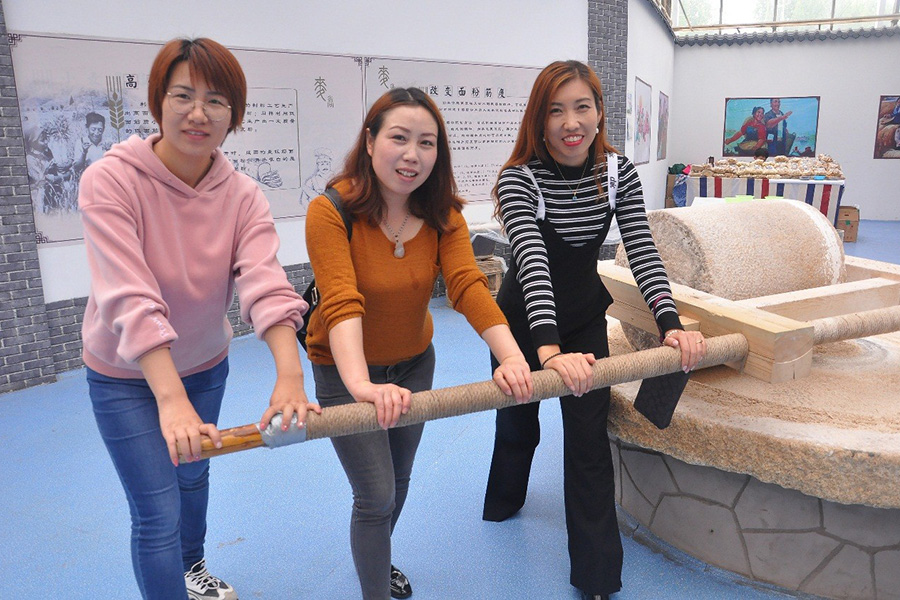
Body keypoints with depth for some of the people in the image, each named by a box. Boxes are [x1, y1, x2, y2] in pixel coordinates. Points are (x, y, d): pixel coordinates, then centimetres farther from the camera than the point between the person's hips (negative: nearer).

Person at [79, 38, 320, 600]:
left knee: (194, 475, 25)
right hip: (126, 378, -4)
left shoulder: (244, 196, -14)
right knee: (157, 515, -4)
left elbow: (266, 284, -29)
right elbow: (130, 298, -35)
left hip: (206, 367, 4)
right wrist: (171, 400, -45)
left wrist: (289, 375, -45)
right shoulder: (111, 181, -24)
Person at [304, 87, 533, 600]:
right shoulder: (331, 212, -26)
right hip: (347, 371, -5)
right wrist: (361, 385, -53)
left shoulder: (442, 213, -12)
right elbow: (341, 303, -38)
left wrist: (512, 356, -40)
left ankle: (376, 558, 53)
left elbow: (469, 285, -25)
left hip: (414, 364, 5)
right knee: (376, 495, -3)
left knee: (398, 481, 23)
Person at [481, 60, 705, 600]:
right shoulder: (519, 179, -25)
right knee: (518, 423, 18)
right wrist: (549, 349, -50)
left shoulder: (619, 173, -12)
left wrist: (671, 323, -32)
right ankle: (504, 502, 52)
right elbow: (532, 262, -38)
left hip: (586, 317, 2)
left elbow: (642, 250, -18)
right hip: (524, 319, -2)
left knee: (590, 437, -1)